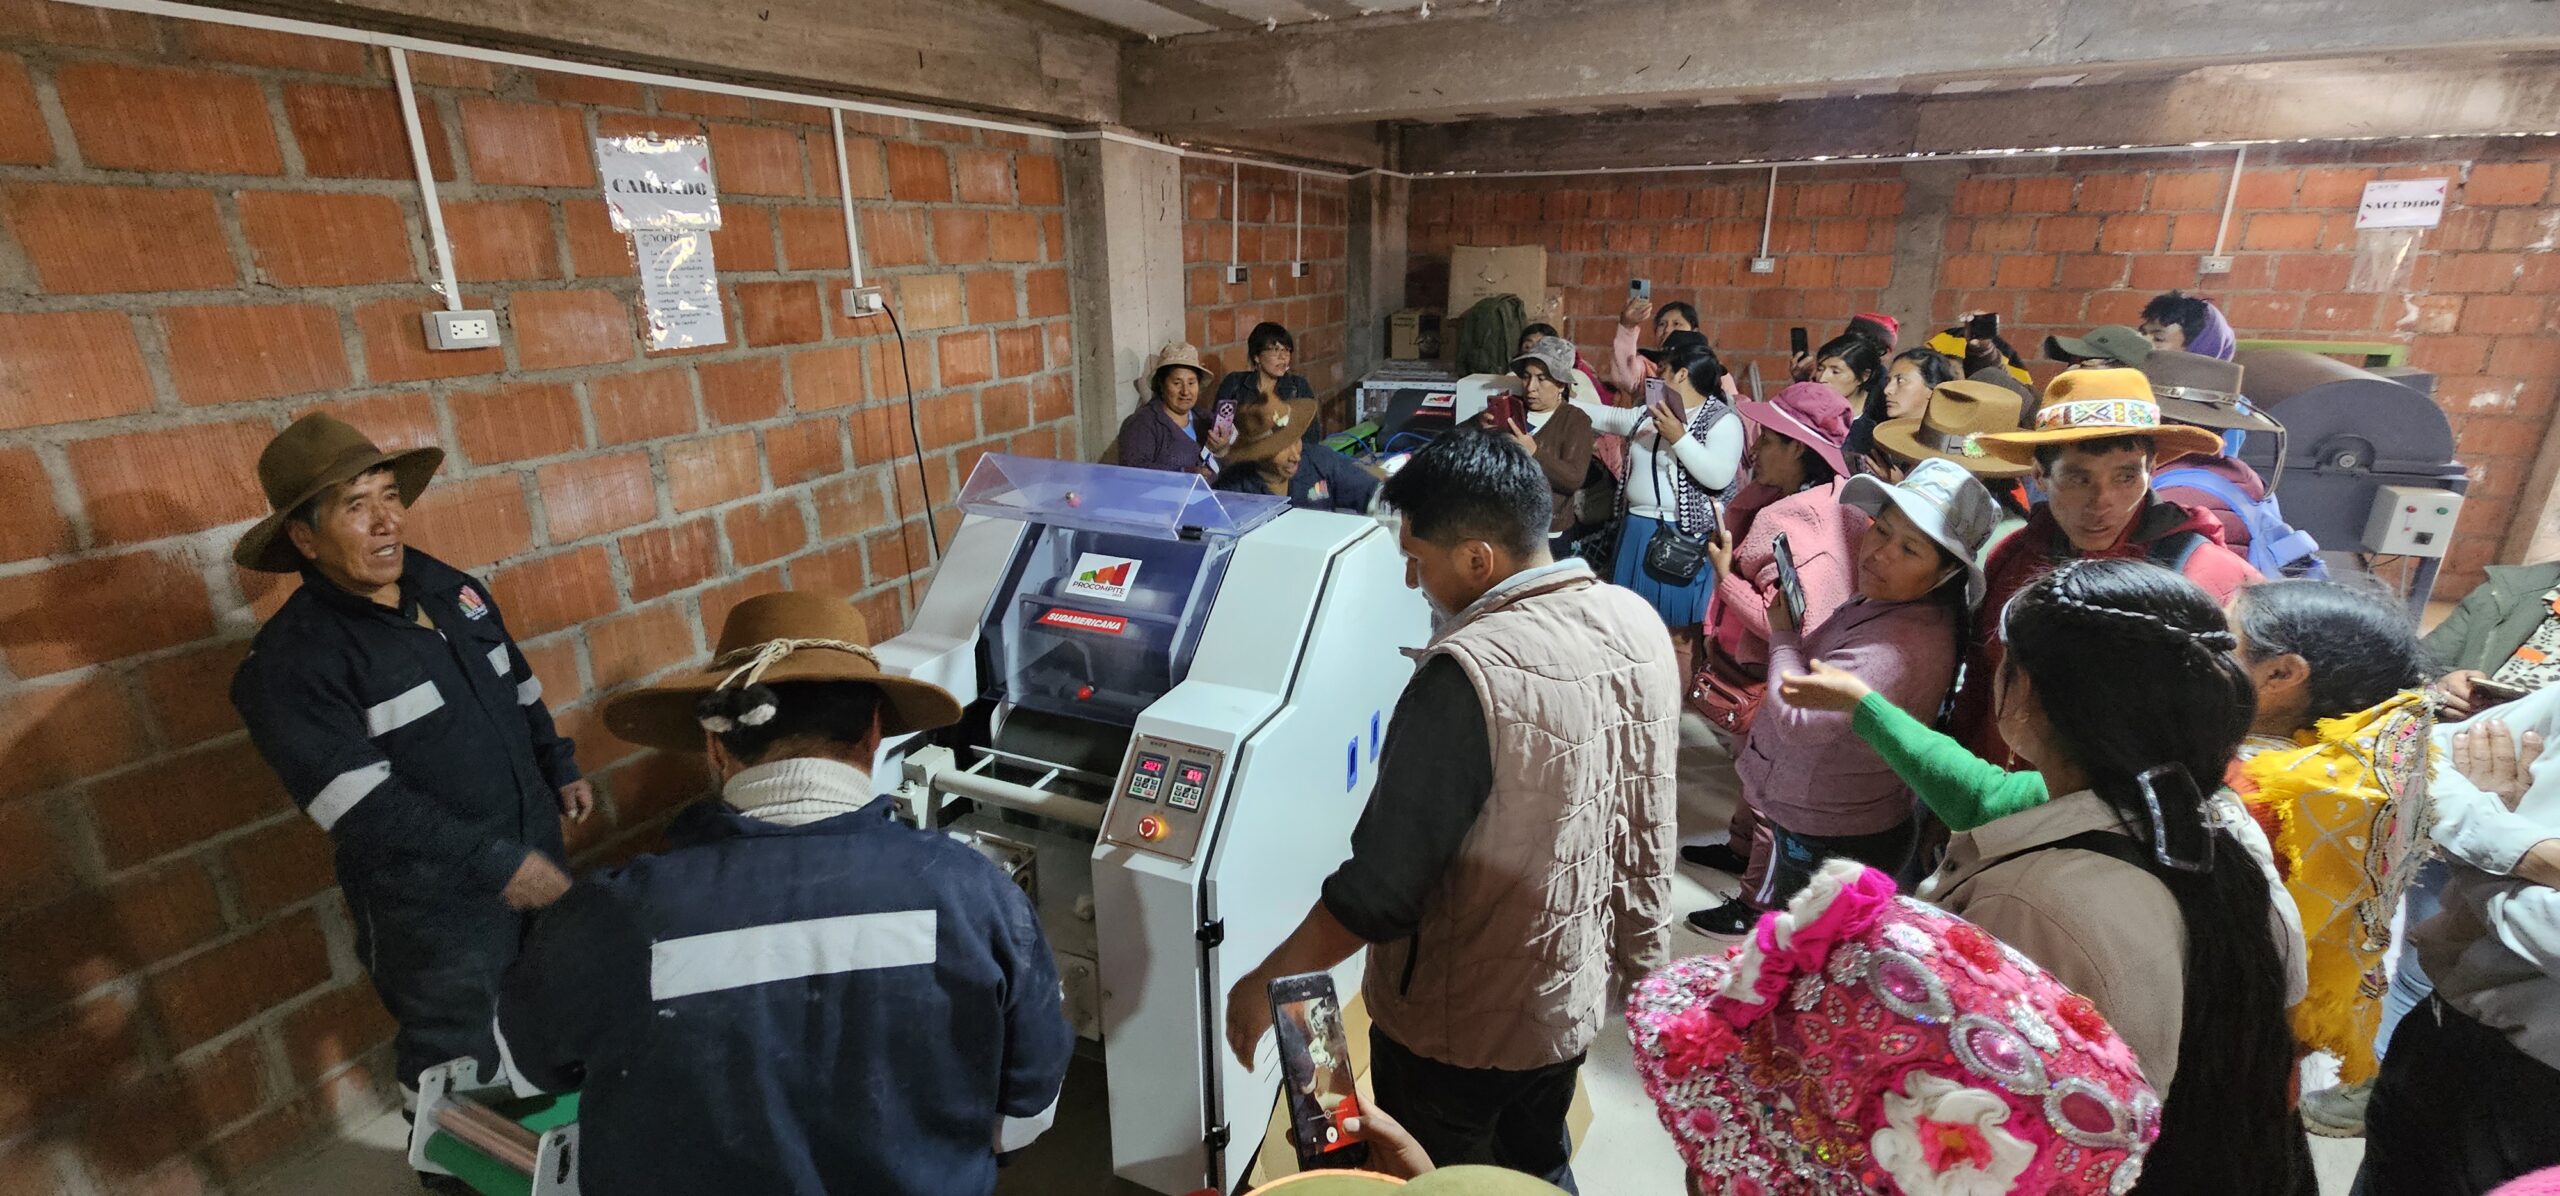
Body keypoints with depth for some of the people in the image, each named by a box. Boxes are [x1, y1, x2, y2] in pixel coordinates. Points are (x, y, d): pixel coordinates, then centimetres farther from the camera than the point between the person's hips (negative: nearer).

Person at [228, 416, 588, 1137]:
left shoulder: (452, 590, 1)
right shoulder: (293, 661, -19)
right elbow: (366, 806, -24)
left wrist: (561, 771, 12)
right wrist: (496, 863, -28)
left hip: (535, 852, 7)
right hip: (433, 903, -6)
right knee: (457, 1059, 14)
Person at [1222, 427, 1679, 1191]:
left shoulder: (1470, 675, -33)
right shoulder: (1638, 625, -8)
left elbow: (1381, 884, -27)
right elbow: (1646, 824, 4)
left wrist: (1268, 983, -15)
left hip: (1460, 1018, -6)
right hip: (1577, 989, 7)